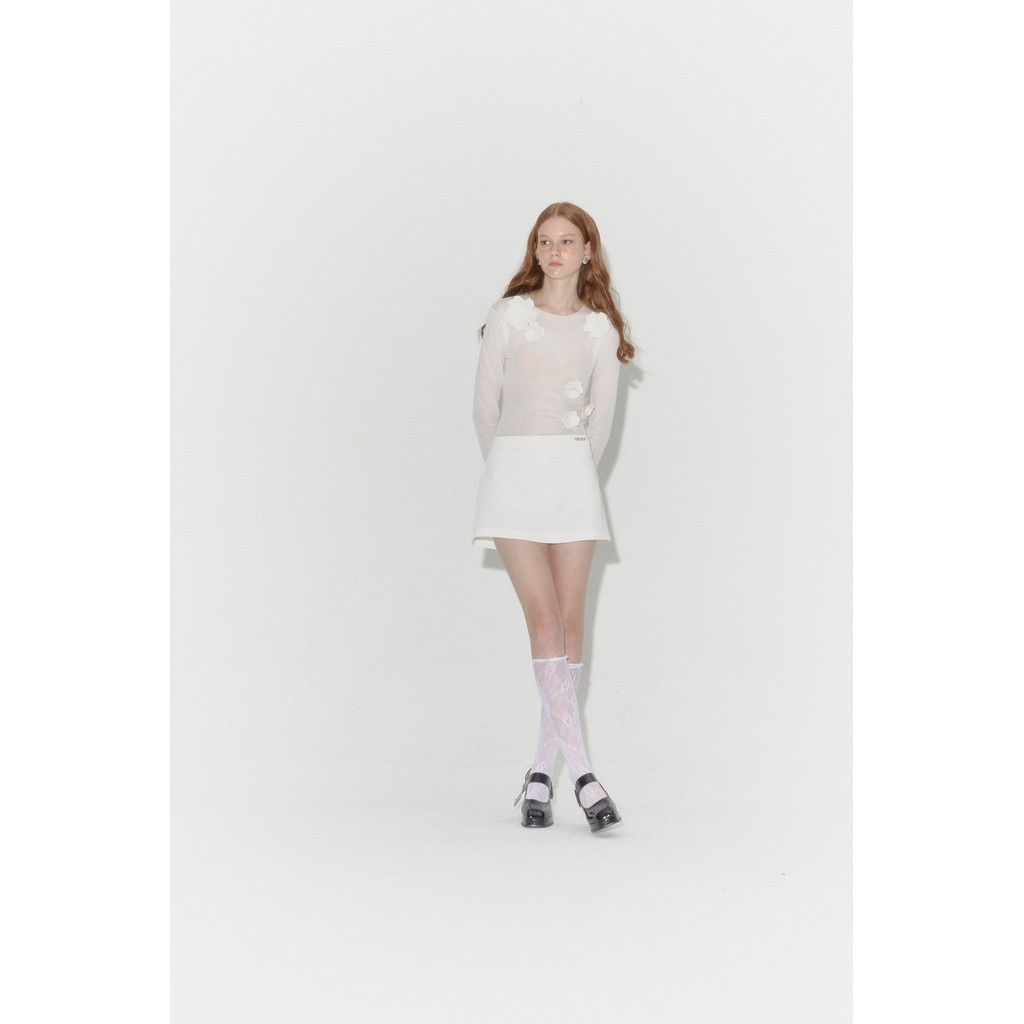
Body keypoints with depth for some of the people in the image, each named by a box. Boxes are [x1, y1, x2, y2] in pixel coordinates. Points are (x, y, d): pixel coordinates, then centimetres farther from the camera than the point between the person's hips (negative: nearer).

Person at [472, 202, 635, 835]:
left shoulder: (601, 330, 8)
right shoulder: (508, 316, 4)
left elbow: (601, 419, 14)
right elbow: (485, 405, 10)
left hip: (572, 474, 2)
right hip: (513, 469, -2)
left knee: (571, 621, -2)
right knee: (544, 616, -11)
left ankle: (542, 772, 6)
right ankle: (581, 770, -14)